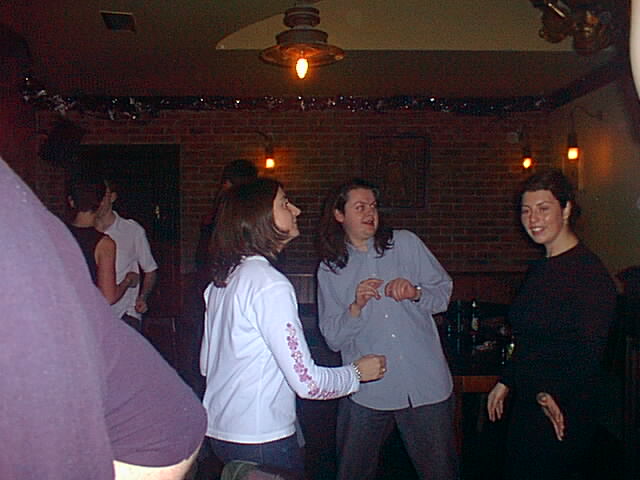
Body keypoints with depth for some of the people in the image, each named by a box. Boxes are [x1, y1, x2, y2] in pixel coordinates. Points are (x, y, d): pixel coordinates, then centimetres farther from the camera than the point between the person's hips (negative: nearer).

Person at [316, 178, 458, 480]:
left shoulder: (405, 243, 6)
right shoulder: (329, 270, 5)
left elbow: (445, 290, 8)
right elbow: (333, 339, 1)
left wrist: (416, 293, -12)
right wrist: (356, 306, -16)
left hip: (426, 383, 0)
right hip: (367, 390, 0)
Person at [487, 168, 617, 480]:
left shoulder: (589, 271, -15)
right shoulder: (538, 270, 11)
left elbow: (590, 352, -20)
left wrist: (552, 394, -31)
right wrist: (505, 382, 17)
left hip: (563, 412, -8)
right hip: (526, 403, 8)